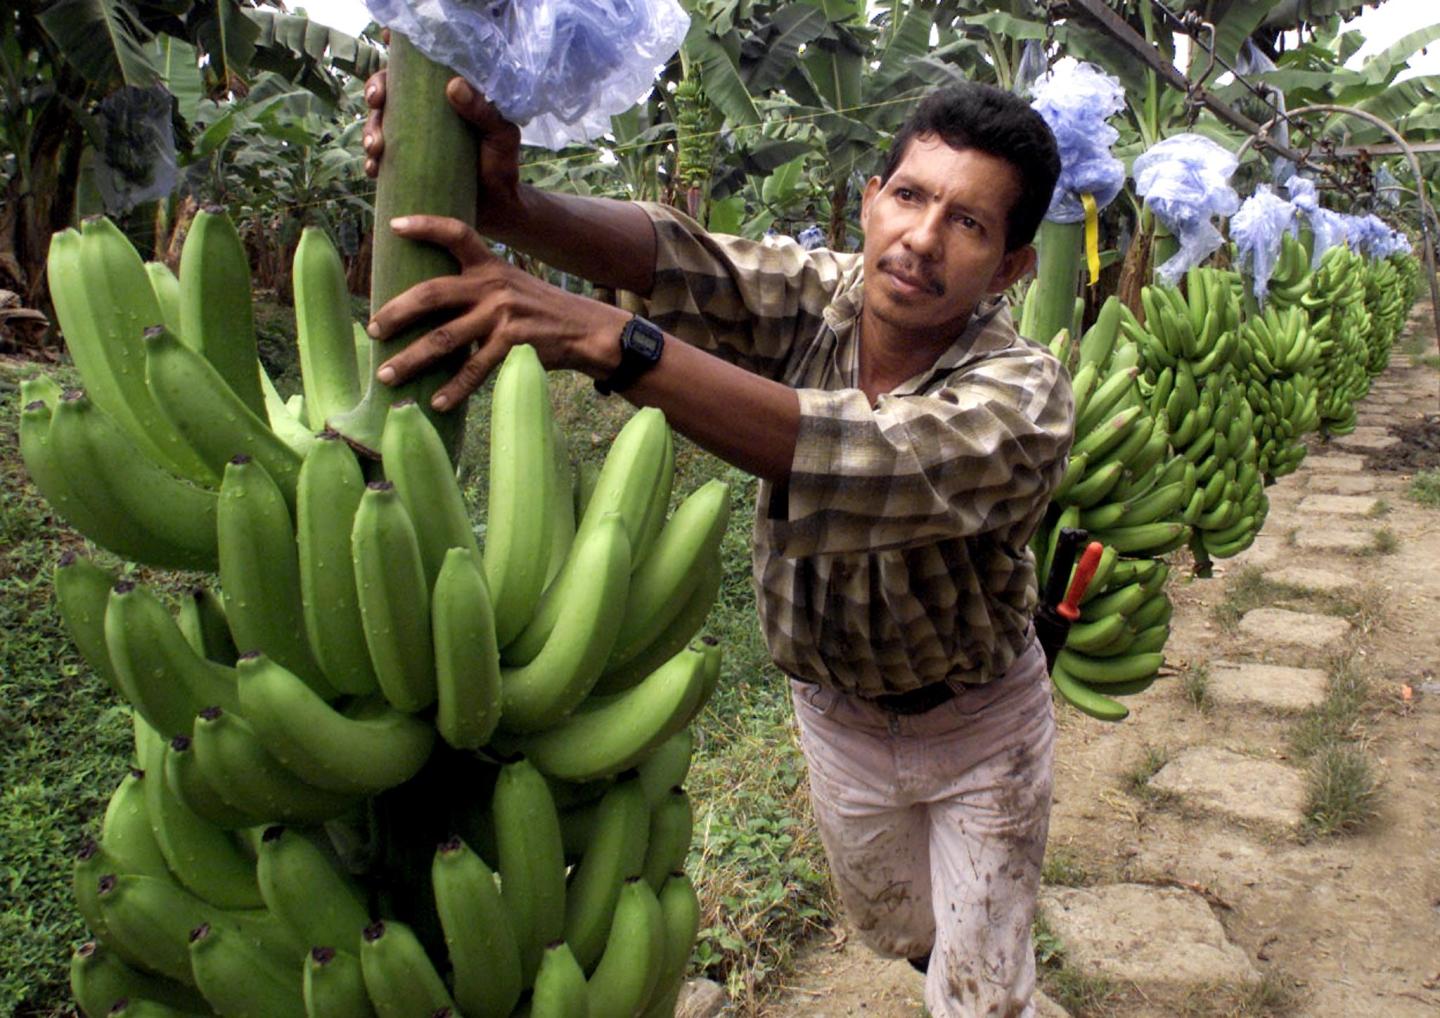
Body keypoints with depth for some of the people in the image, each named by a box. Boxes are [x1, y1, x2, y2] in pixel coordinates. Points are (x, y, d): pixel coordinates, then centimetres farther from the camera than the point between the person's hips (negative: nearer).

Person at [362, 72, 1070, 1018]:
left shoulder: (1027, 398, -32)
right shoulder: (815, 293, -20)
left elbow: (860, 459, -51)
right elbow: (671, 256, -38)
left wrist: (604, 339, -62)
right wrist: (509, 208, -60)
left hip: (979, 725, -4)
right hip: (835, 709, 4)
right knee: (896, 931, 29)